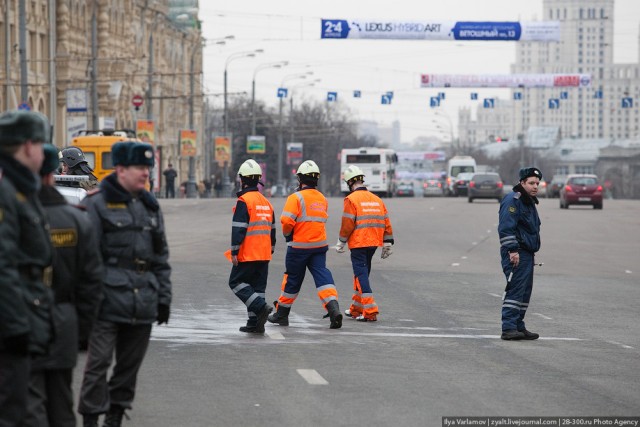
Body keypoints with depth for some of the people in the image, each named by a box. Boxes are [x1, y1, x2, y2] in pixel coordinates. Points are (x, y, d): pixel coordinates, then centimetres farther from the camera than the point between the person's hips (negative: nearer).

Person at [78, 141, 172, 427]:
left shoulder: (151, 207, 17)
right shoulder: (97, 204, -3)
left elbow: (161, 258, 19)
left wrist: (164, 297, 13)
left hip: (142, 305, 6)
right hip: (109, 302, -6)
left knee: (130, 365, 10)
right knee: (99, 362, -8)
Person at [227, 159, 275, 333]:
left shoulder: (244, 201, -12)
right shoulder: (266, 202, 13)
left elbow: (238, 229, -17)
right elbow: (272, 229, 19)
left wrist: (234, 252, -14)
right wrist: (271, 250, 26)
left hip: (247, 254, -7)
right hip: (264, 254, 7)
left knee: (236, 282, 2)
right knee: (258, 286, 10)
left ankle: (261, 306, -14)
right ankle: (254, 322, 8)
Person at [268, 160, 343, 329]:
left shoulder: (296, 198, -12)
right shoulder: (323, 199, 10)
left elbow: (287, 221, -20)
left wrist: (287, 235, 0)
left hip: (299, 246, -4)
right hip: (320, 245, 4)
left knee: (292, 280, 8)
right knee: (322, 276, -3)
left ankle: (282, 313, 23)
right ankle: (333, 308, -23)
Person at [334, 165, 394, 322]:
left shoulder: (351, 199, -9)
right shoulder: (376, 199, 12)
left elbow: (347, 224, -12)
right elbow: (386, 222, 12)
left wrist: (341, 243, 1)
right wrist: (387, 244, 17)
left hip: (358, 244, -7)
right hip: (373, 244, 7)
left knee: (361, 275, -5)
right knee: (362, 273, 19)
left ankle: (370, 312, -14)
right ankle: (356, 309, 29)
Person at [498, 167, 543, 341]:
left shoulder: (529, 202, 20)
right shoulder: (513, 200, -12)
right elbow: (506, 228, -20)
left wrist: (533, 250, 25)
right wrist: (513, 250, -24)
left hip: (527, 254, 10)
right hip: (516, 254, -10)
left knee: (525, 292, 12)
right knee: (515, 290, -14)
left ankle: (518, 326, 17)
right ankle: (509, 328, -16)